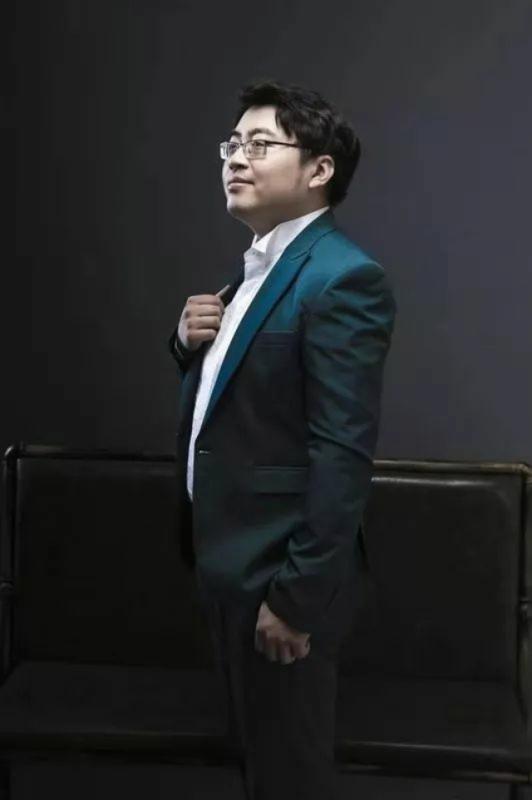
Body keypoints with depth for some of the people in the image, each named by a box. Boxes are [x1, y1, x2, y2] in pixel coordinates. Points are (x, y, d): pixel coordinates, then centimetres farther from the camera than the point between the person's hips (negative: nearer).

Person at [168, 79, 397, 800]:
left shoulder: (345, 278, -19)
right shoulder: (258, 267, 11)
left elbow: (343, 453, -23)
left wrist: (298, 595, -23)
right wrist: (191, 338, -1)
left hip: (280, 570, -9)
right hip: (229, 555, 9)